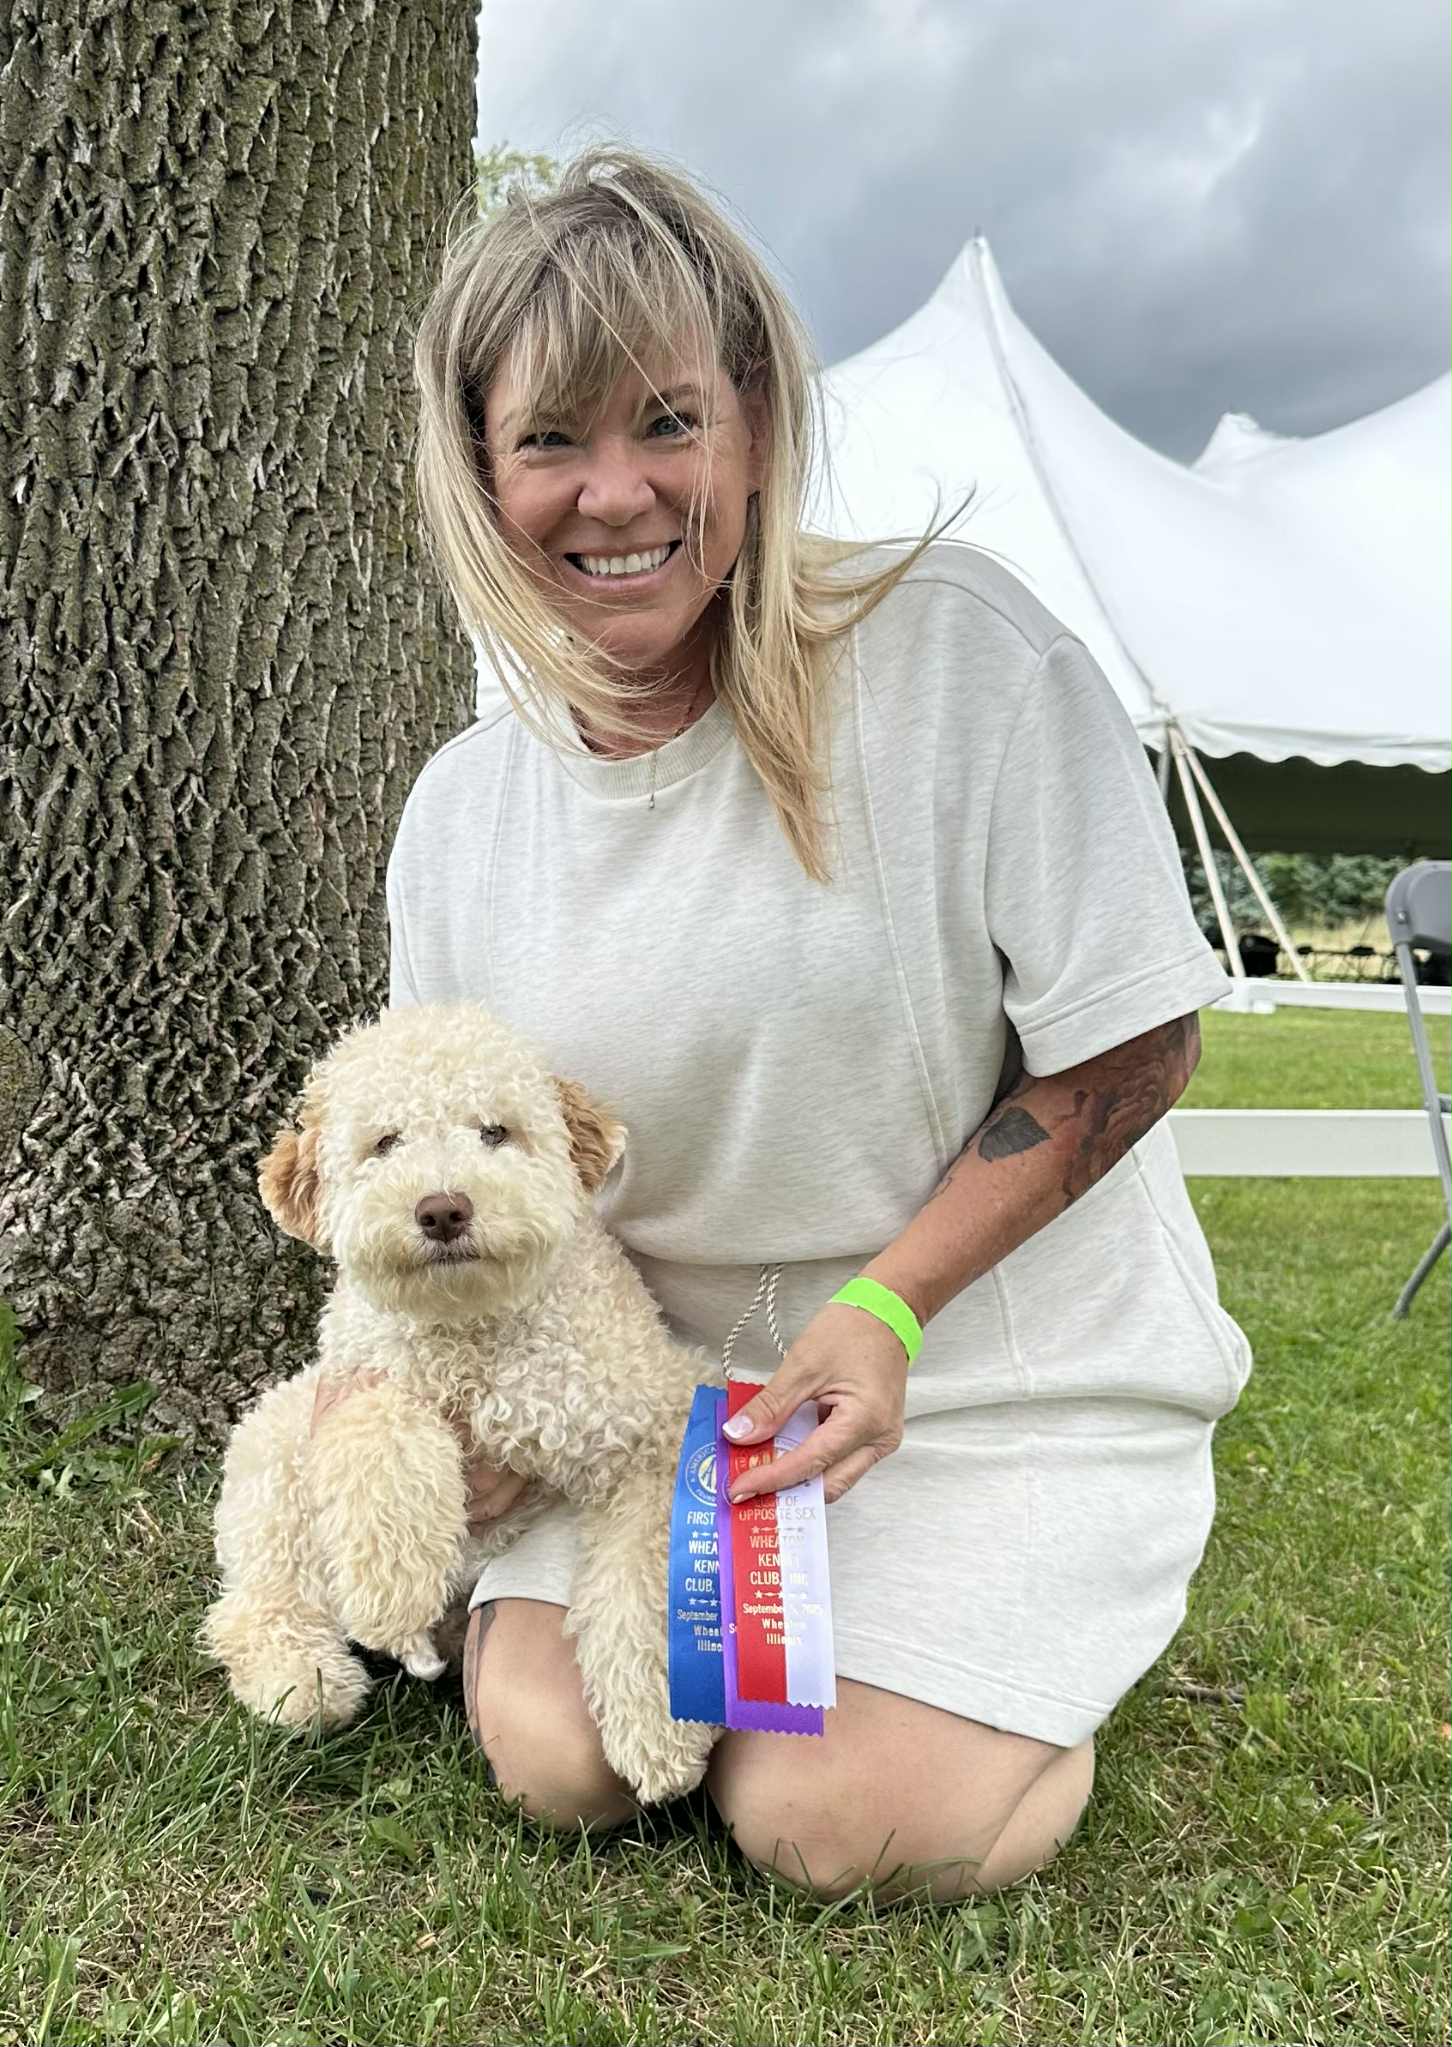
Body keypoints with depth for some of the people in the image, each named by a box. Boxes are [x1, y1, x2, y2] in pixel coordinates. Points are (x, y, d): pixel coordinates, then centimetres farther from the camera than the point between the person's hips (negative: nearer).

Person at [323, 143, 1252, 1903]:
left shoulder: (955, 650, -18)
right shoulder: (459, 813, -3)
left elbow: (1133, 1044, -15)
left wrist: (884, 1311, -21)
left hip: (1015, 1363, -3)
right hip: (670, 1374, 4)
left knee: (832, 1822, -13)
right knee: (554, 1755, -7)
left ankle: (1026, 1629, 19)